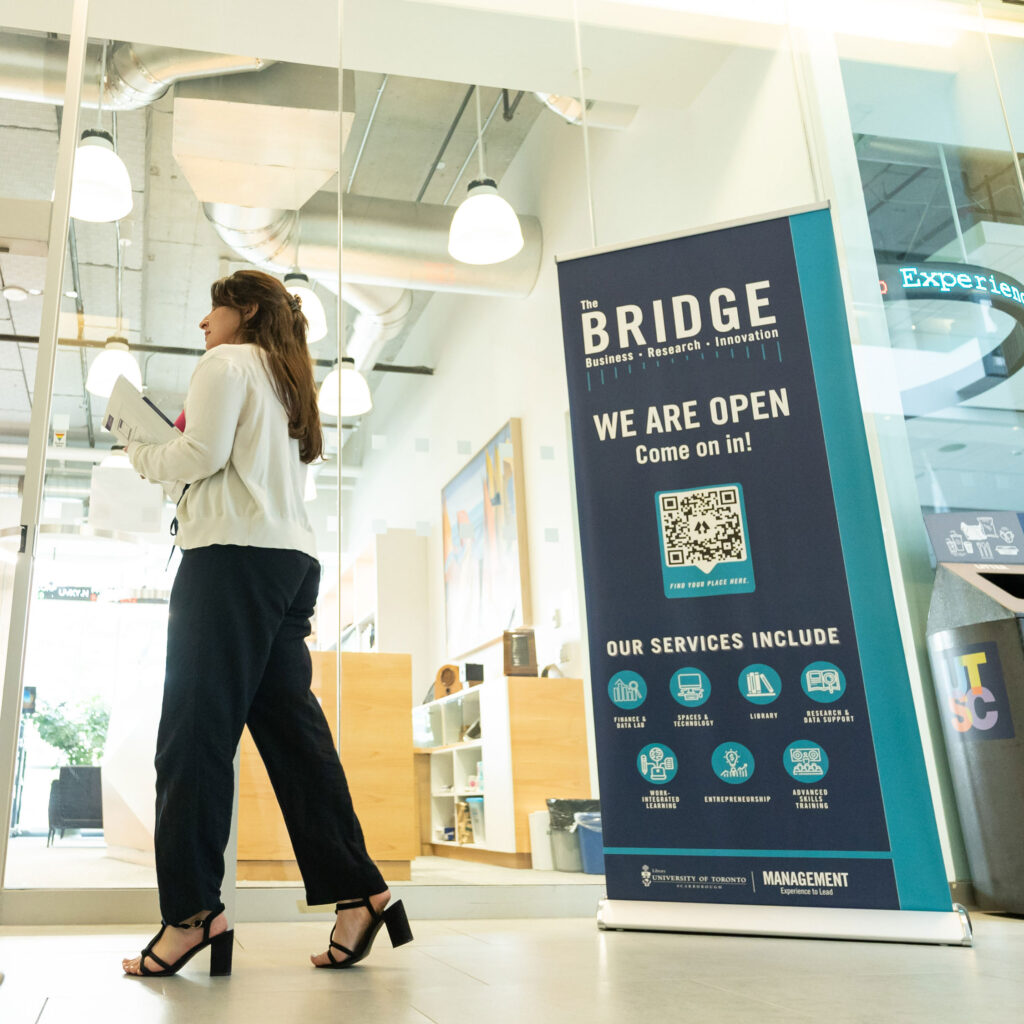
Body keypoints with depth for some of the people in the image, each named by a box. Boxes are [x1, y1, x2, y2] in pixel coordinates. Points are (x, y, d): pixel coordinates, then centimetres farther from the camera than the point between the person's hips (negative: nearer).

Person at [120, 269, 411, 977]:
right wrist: (173, 456, 24)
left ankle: (192, 911, -10)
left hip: (235, 554, -8)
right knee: (290, 726, 3)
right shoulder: (288, 384, 29)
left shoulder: (227, 363, 3)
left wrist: (142, 452, 9)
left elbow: (203, 455, -9)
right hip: (294, 559, 9)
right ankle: (359, 891, 0)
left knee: (196, 730, -8)